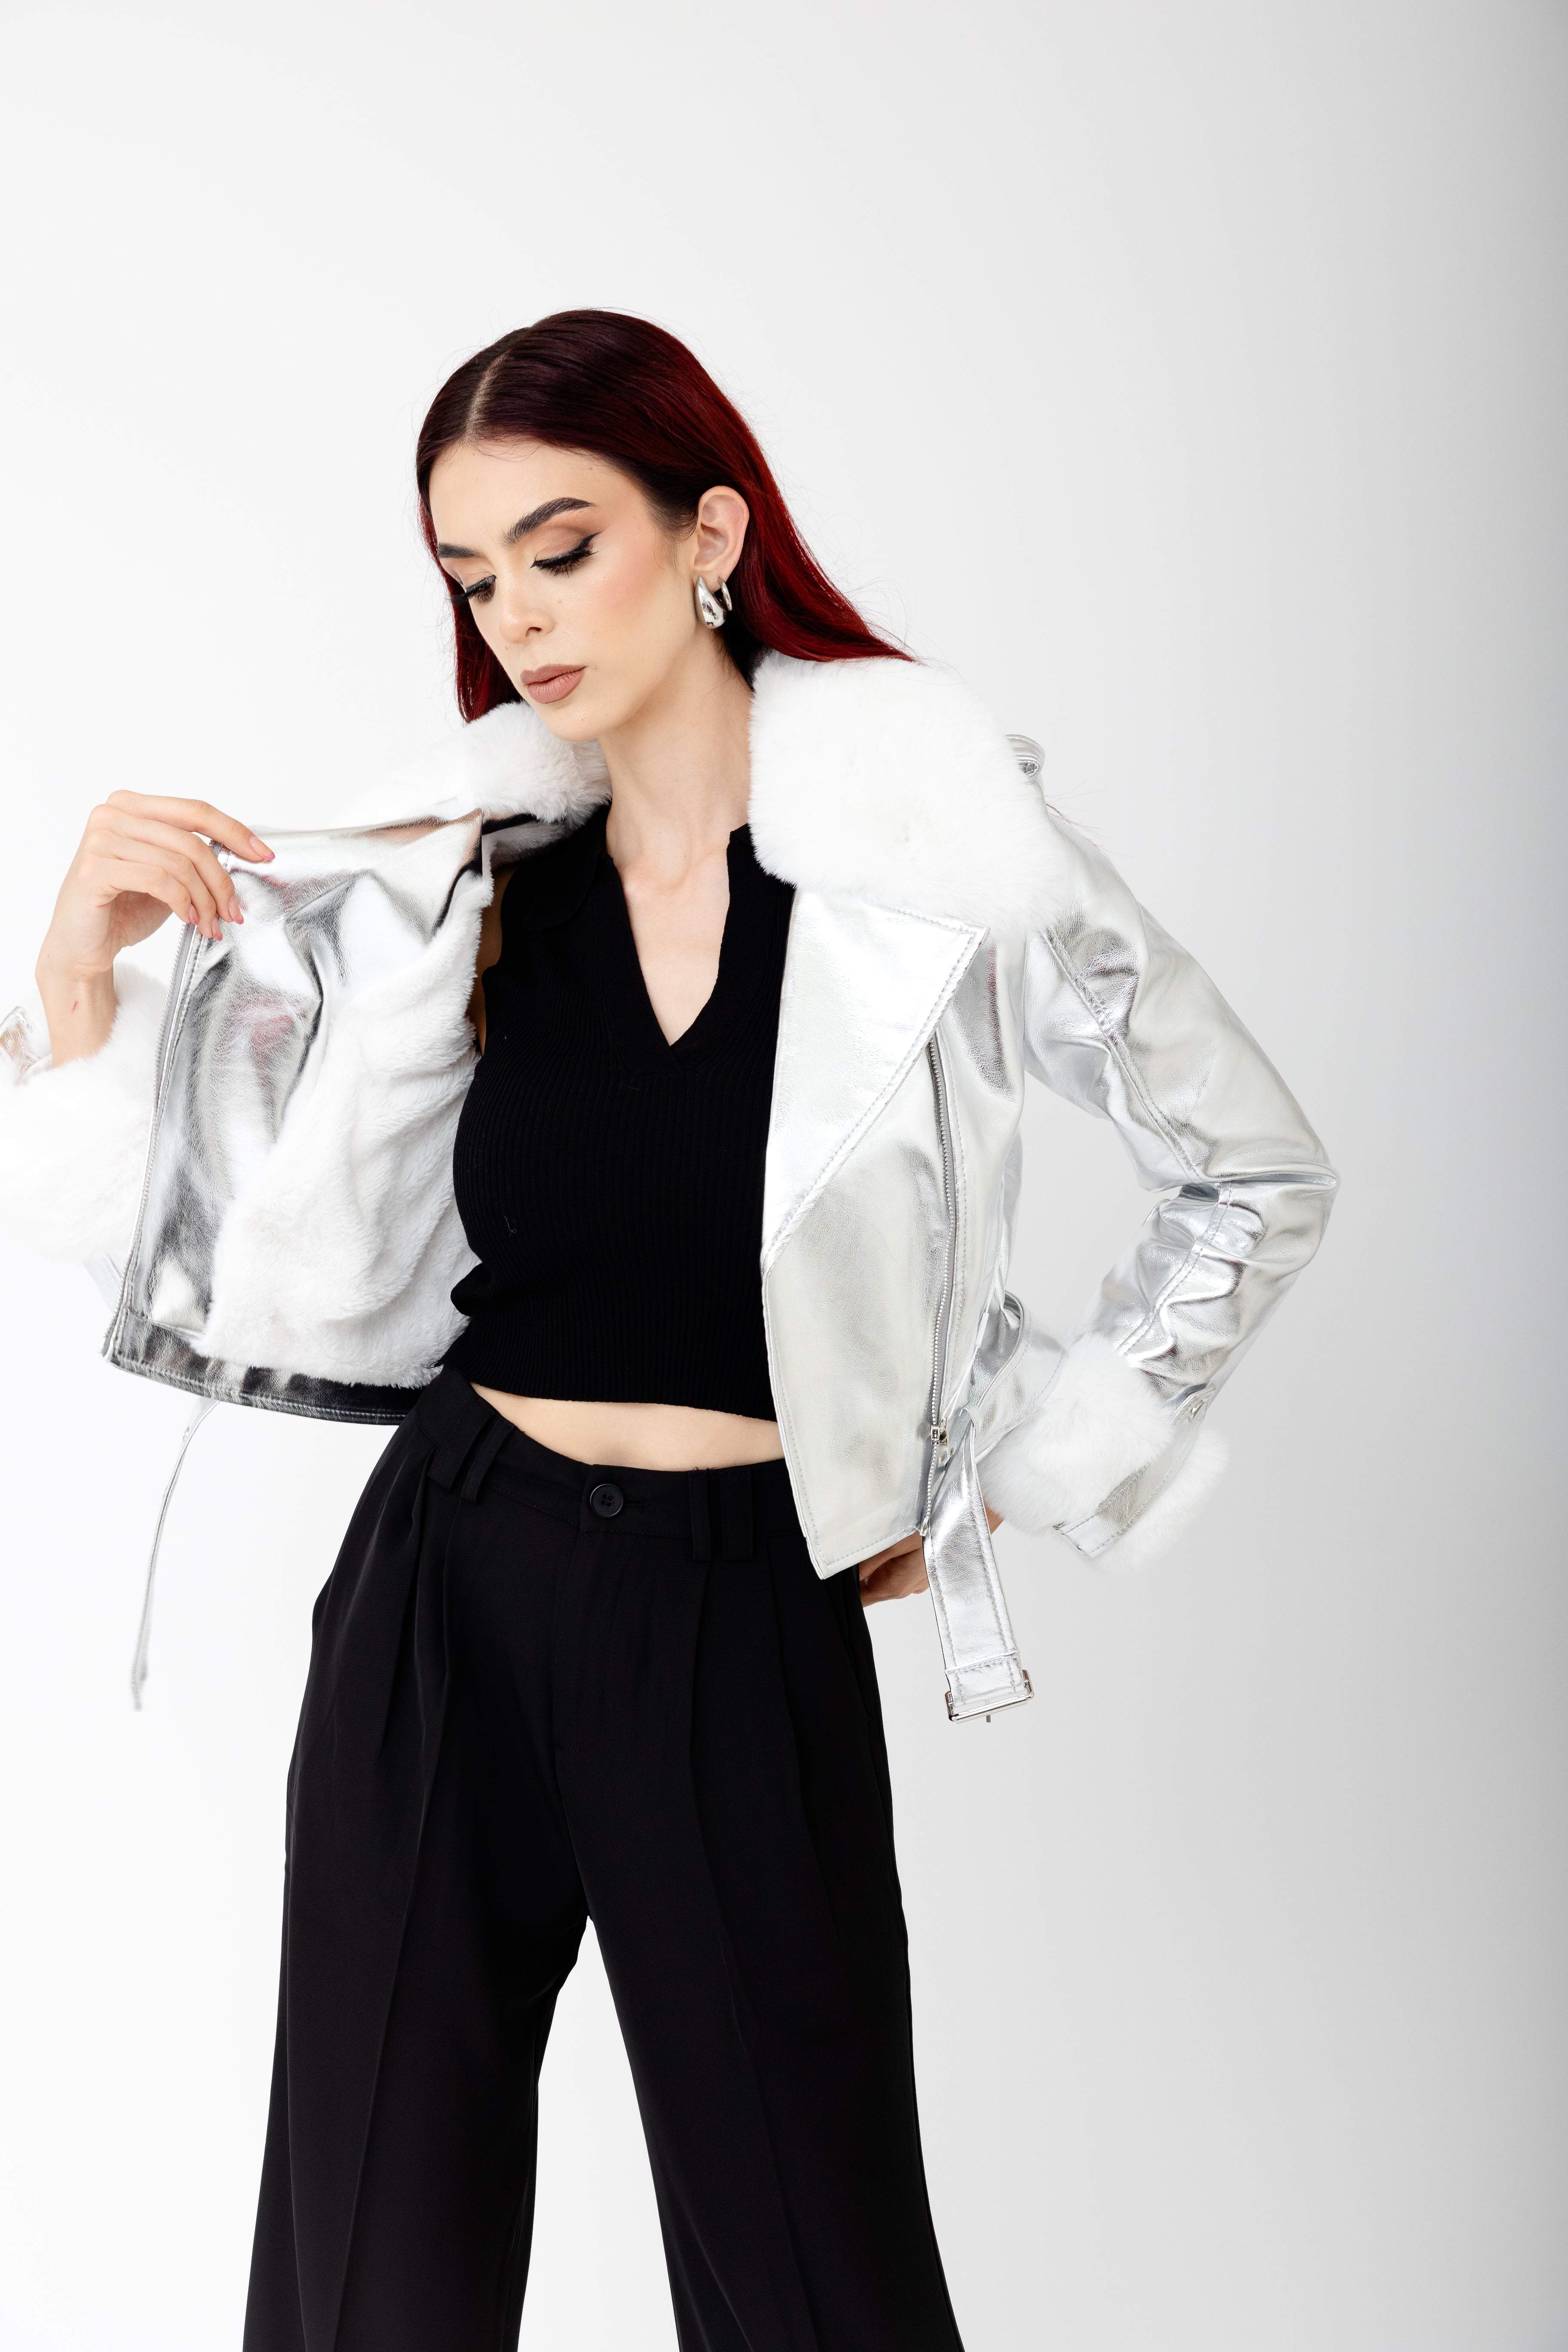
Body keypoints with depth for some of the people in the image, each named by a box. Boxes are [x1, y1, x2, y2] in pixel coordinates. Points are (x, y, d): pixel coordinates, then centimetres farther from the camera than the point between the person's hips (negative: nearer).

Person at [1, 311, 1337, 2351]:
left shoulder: (936, 843, -6)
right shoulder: (479, 878, 4)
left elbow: (1258, 1179, 2)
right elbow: (266, 1262, 1)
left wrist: (1021, 1479, 2)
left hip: (753, 1629, -3)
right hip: (444, 1597, 3)